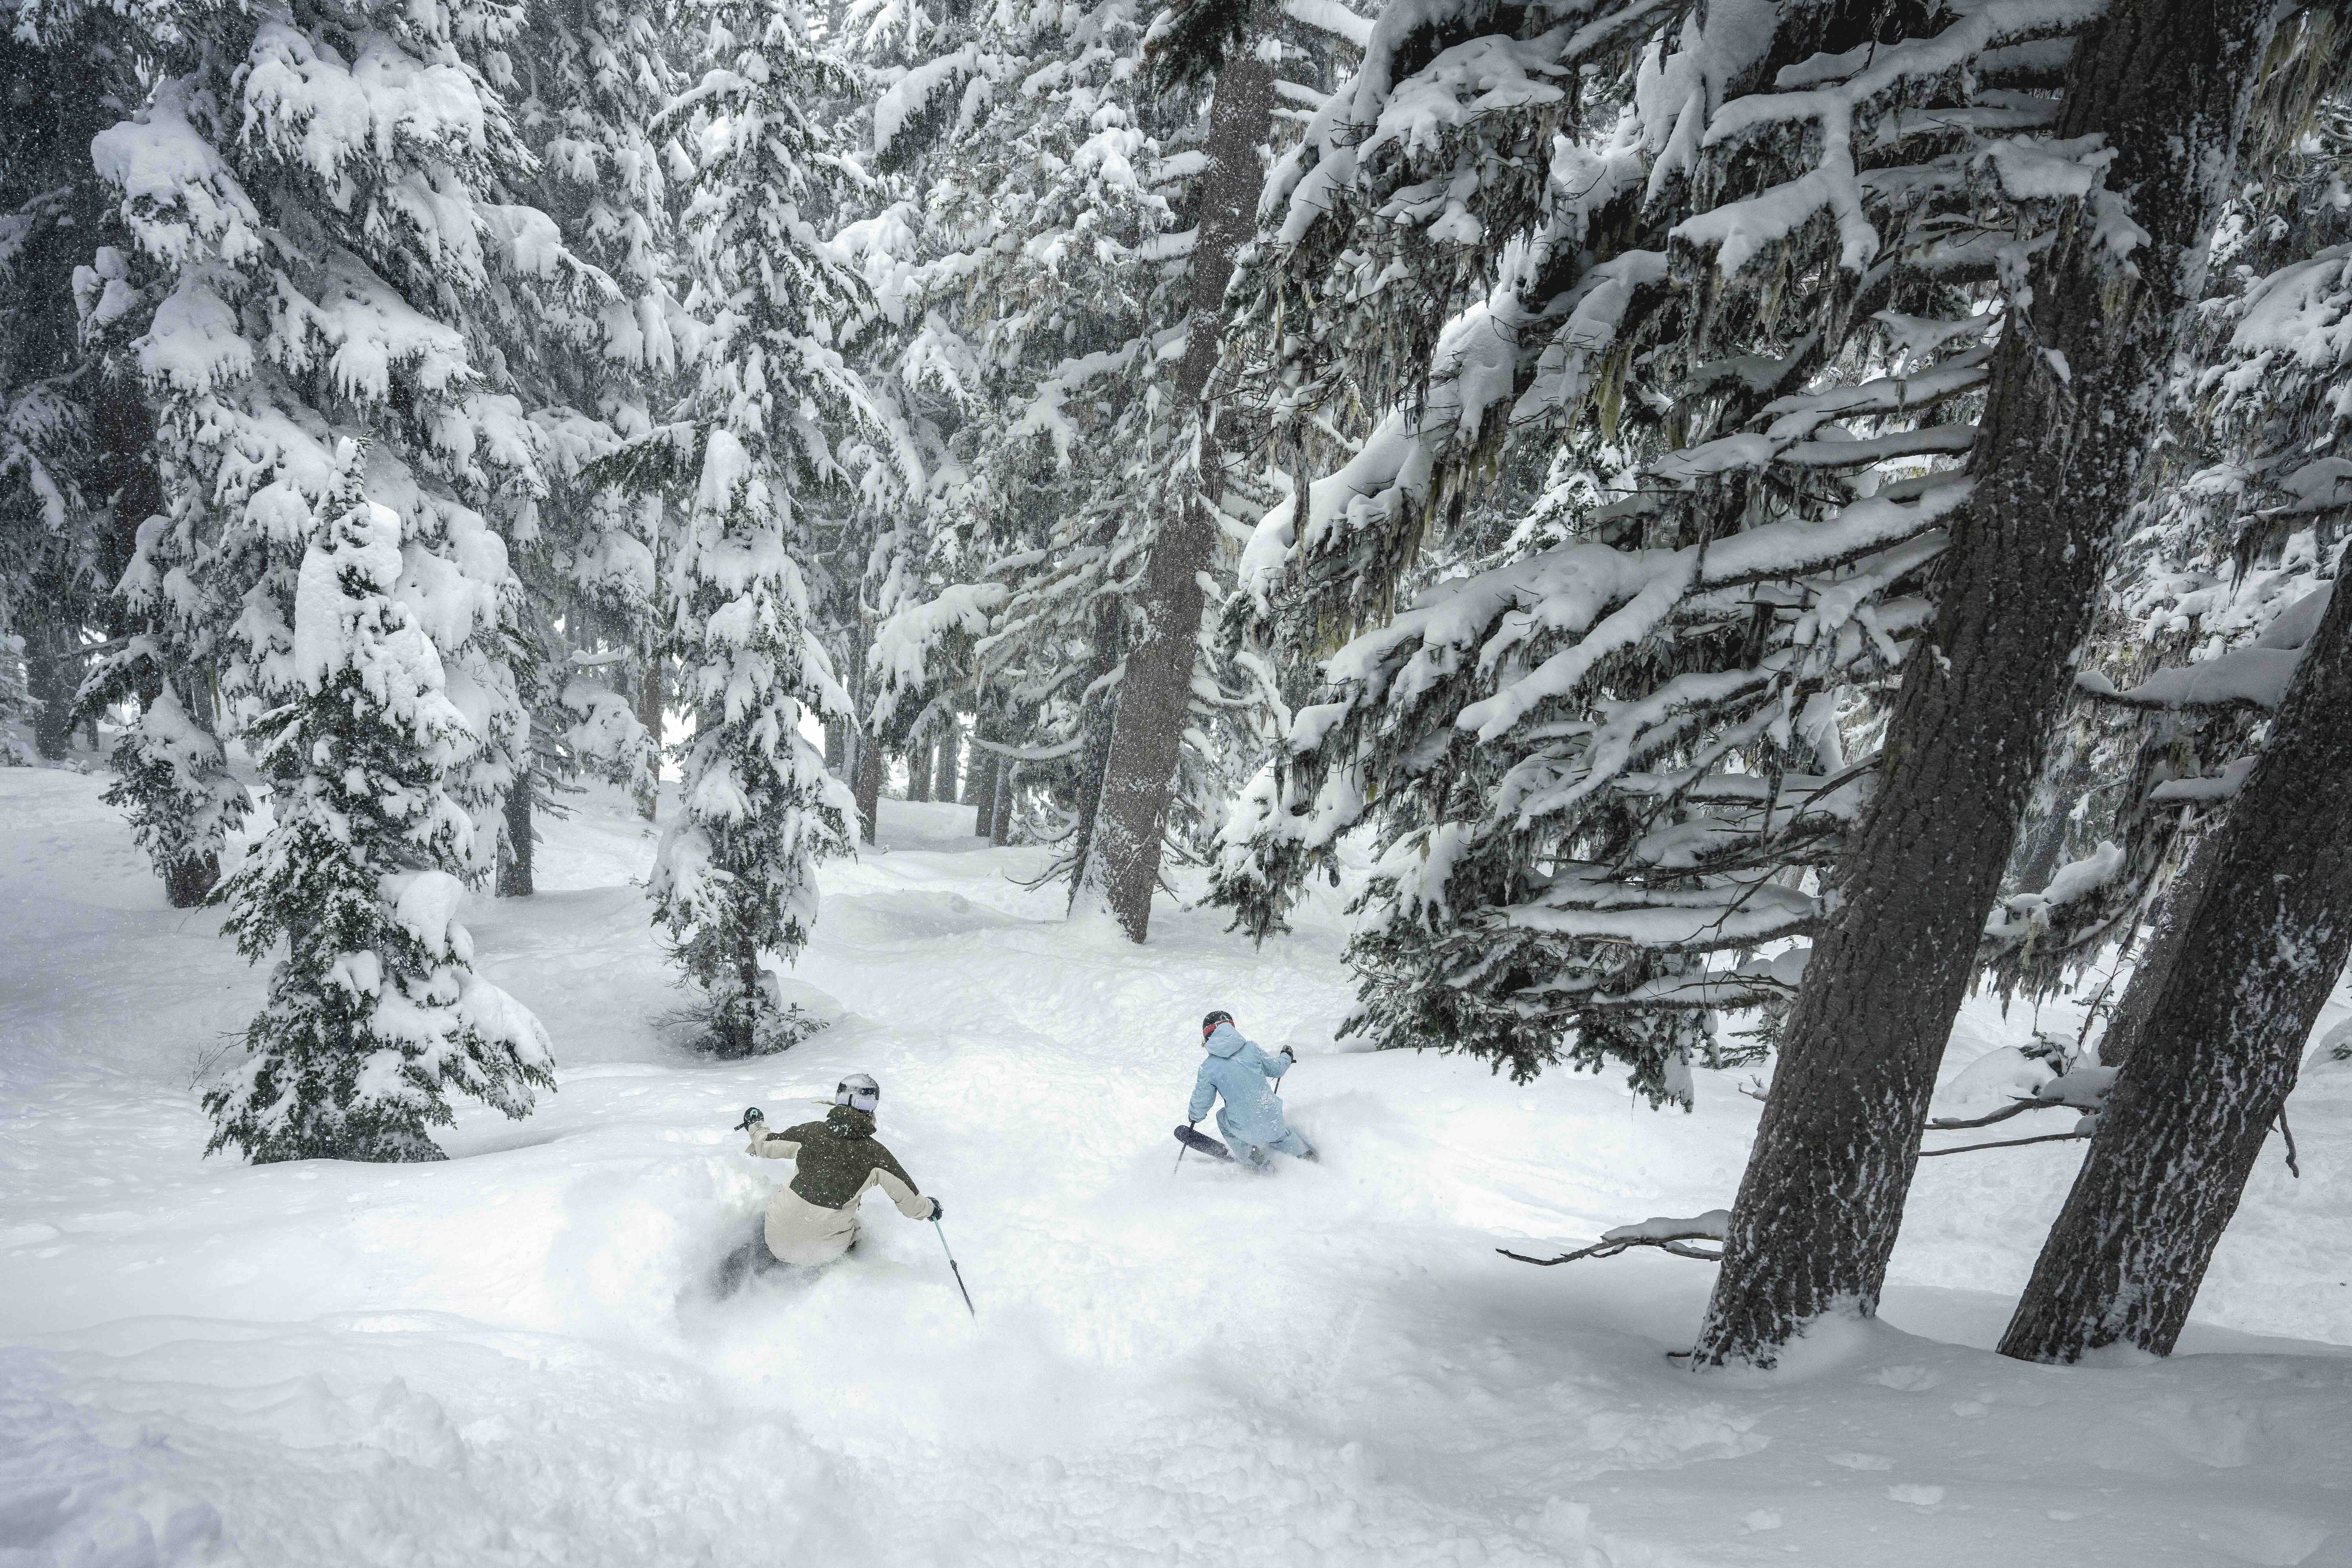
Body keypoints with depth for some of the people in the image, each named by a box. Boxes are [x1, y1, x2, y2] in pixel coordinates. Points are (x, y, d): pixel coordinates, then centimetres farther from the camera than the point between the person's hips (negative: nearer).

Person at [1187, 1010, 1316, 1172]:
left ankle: (1254, 1162, 26)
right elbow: (1275, 1069, 11)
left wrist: (1194, 1116, 24)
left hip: (1246, 1130, -3)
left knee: (1223, 1118, 30)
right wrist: (1287, 1058, 35)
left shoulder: (1208, 1068, -9)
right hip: (1272, 1120, 3)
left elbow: (1201, 1103, 0)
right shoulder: (1251, 1048, -3)